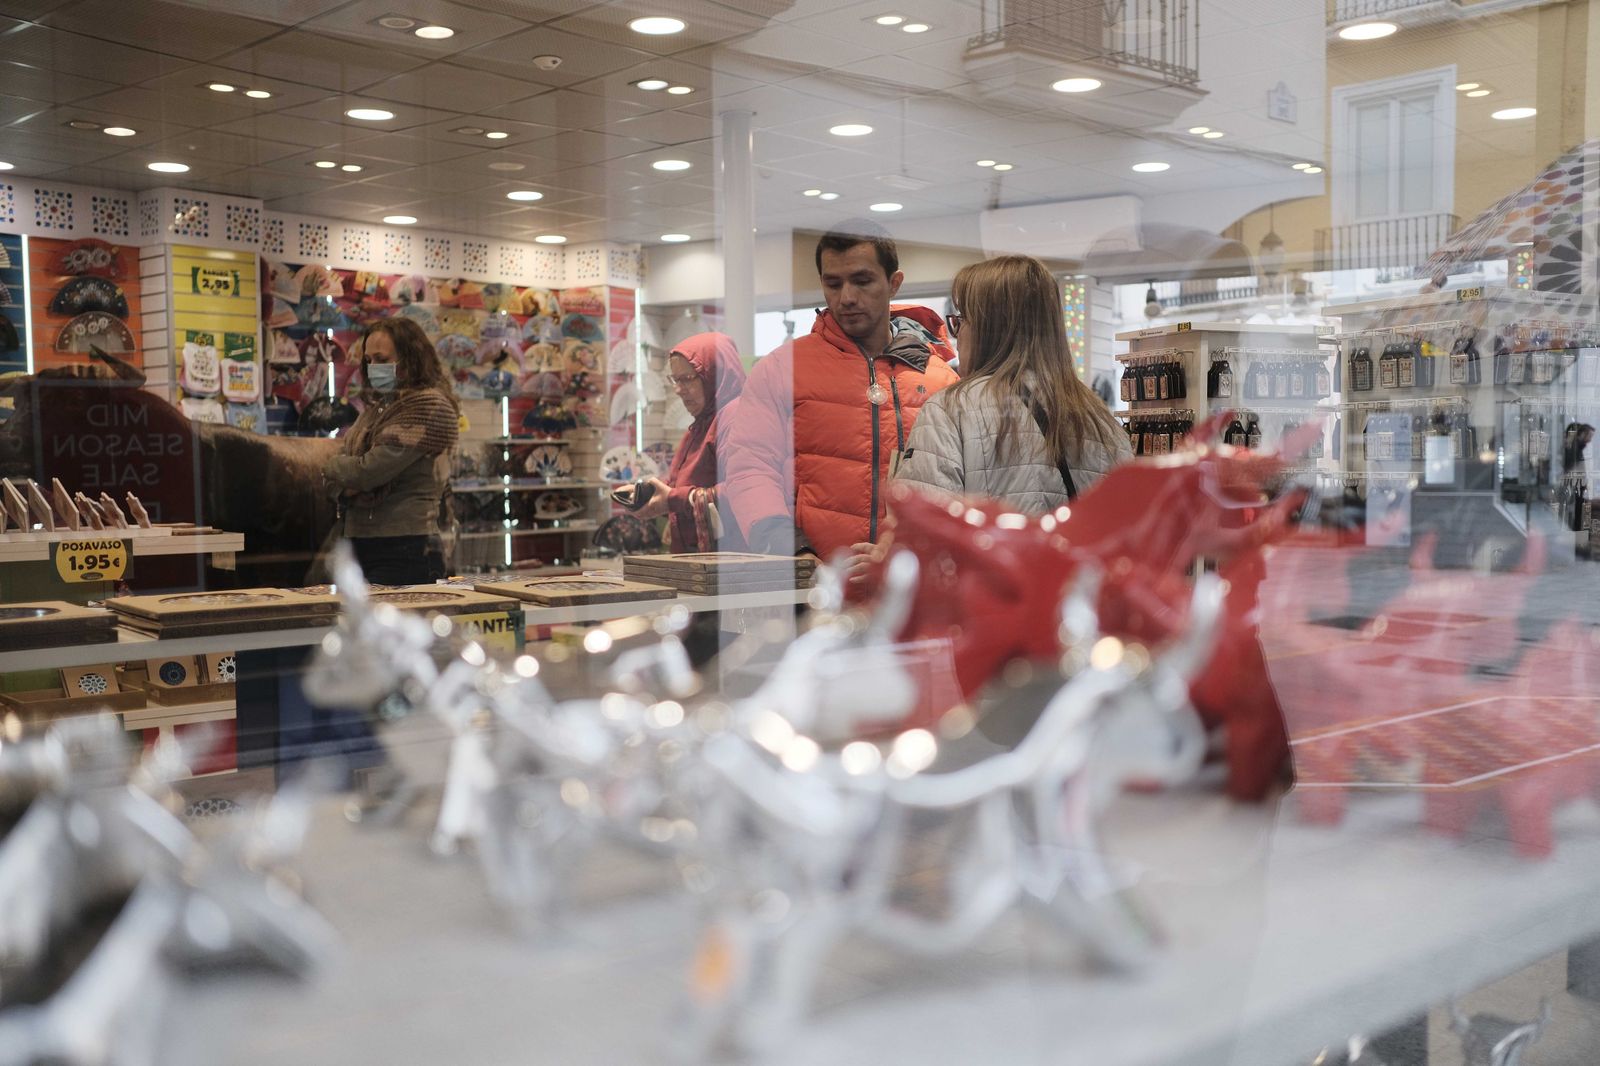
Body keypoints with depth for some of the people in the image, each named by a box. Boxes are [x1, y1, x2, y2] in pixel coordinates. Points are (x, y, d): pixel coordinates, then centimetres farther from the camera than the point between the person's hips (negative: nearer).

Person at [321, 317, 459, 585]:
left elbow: (370, 470, -15)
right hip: (361, 548, 7)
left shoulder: (431, 405, -10)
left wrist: (334, 467, 4)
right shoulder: (376, 406, 16)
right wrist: (350, 487, -8)